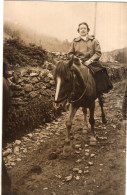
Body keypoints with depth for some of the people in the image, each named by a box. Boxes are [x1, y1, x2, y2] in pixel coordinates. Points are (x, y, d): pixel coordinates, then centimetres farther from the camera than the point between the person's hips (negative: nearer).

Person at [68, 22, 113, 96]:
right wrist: (76, 58, -5)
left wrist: (90, 60, -11)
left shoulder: (94, 40, 12)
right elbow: (70, 54, 16)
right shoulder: (75, 41, 16)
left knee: (101, 76, -19)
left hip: (92, 63, -1)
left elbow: (98, 53, 3)